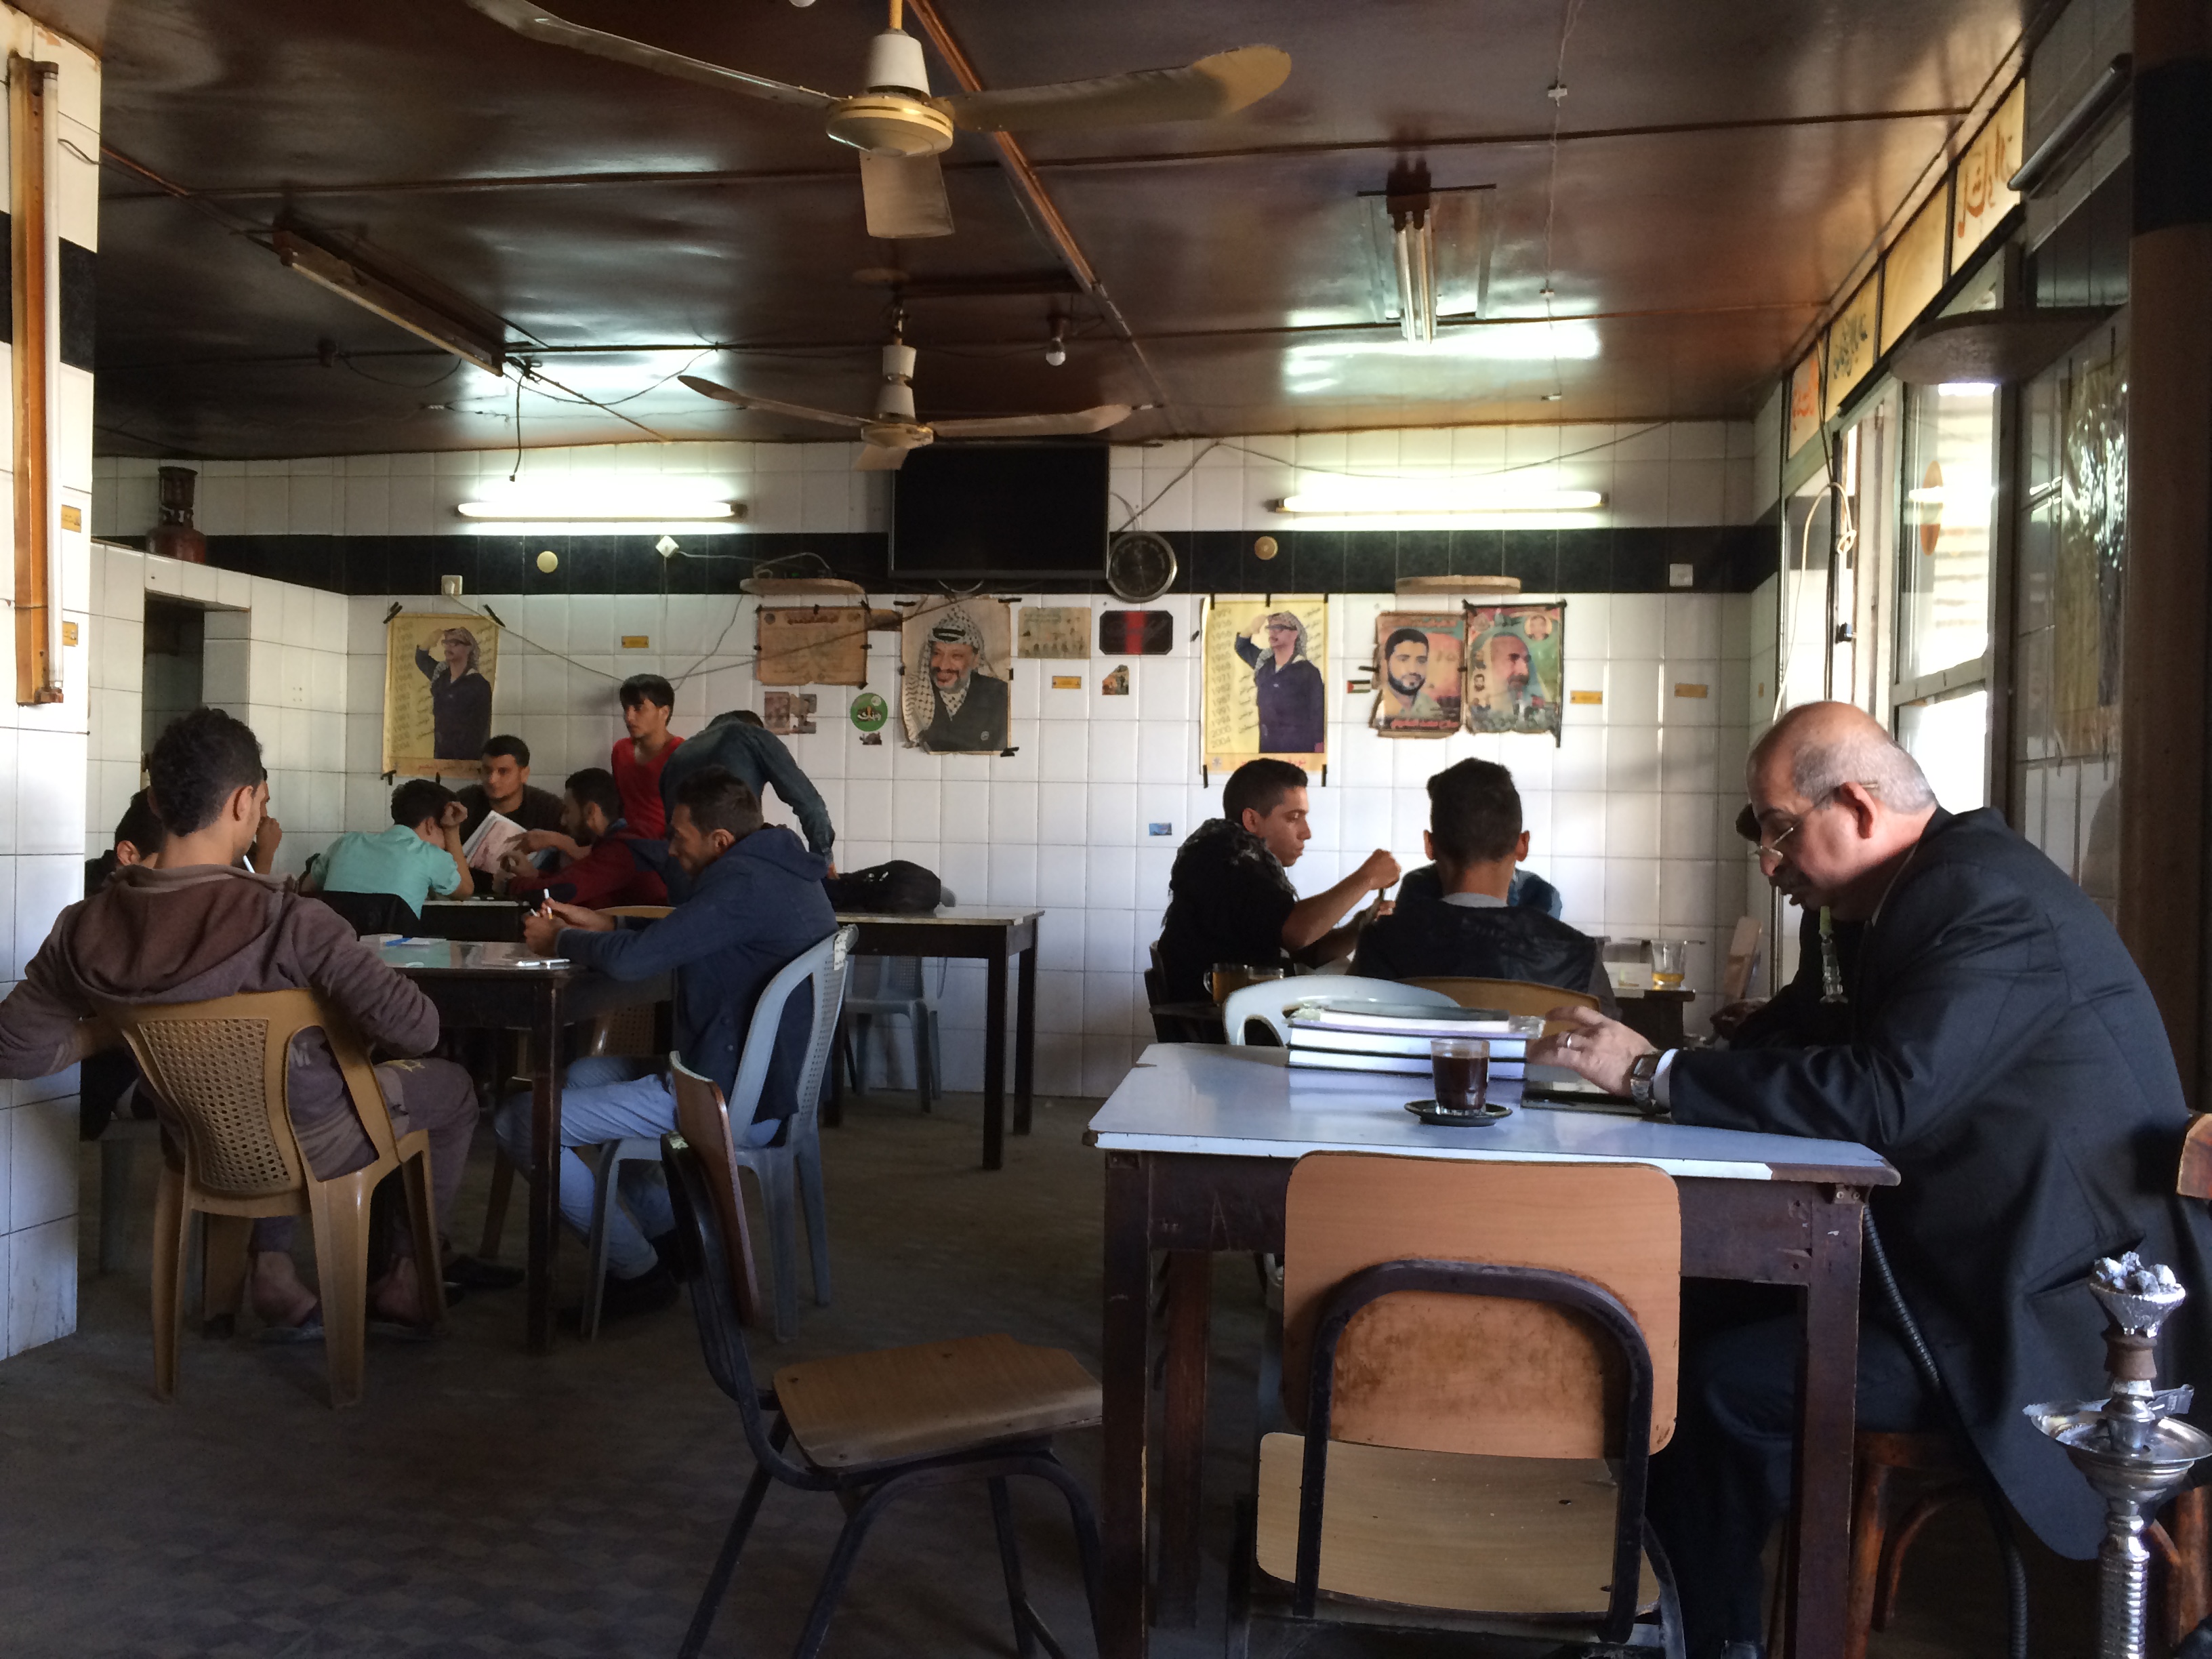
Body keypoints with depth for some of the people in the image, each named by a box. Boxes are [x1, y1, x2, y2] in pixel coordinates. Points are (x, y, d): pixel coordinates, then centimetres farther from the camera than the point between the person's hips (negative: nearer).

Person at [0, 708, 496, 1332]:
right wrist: (366, 1040, -8)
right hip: (310, 1146, -5)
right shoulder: (291, 924, -34)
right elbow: (416, 1029, -31)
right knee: (452, 1087, 23)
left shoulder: (86, 927, -18)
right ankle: (411, 1275, 31)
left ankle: (271, 1267, 30)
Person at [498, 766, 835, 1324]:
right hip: (770, 1078, 11)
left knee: (520, 1121, -5)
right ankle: (666, 1231, 25)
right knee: (581, 1074, 28)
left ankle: (637, 1272, 4)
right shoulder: (784, 870, 8)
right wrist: (606, 925, 13)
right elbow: (684, 936, 23)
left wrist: (560, 940, -6)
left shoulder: (744, 884, -24)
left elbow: (631, 960, -26)